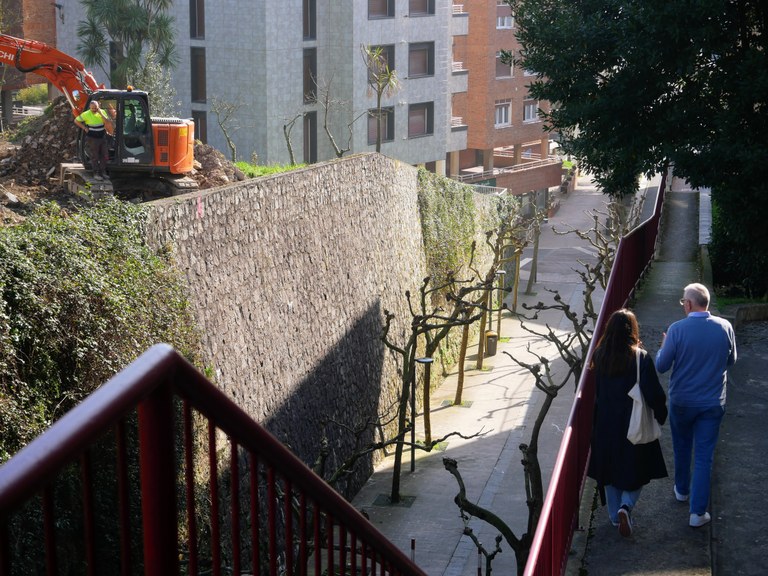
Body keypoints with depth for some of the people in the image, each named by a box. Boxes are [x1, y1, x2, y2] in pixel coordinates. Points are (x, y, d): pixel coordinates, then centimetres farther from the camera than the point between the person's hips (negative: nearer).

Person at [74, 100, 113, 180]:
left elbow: (108, 123, -12)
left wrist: (101, 114, -21)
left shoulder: (102, 112, -1)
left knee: (104, 155, 9)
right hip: (92, 138, -4)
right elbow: (76, 120, -2)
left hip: (102, 137, 4)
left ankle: (103, 172, 20)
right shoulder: (86, 114, -11)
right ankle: (96, 173, 4)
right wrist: (84, 128, -7)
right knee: (94, 157, -1)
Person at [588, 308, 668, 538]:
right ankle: (626, 506, -8)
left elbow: (596, 390, 5)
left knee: (610, 470, 18)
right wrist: (661, 414, 0)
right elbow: (653, 393, -17)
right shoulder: (640, 357, -18)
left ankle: (615, 516, 26)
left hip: (605, 424, 3)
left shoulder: (599, 355, -7)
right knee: (635, 469, 14)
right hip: (633, 423, -3)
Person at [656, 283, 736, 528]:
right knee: (704, 457, 5)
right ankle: (698, 512, 4)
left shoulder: (677, 329, -18)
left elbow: (661, 366, -10)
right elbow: (731, 361, 6)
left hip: (681, 402, -1)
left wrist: (663, 346, 9)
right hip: (713, 403, 1)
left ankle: (682, 489, 43)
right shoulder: (725, 327, -10)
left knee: (682, 448, 23)